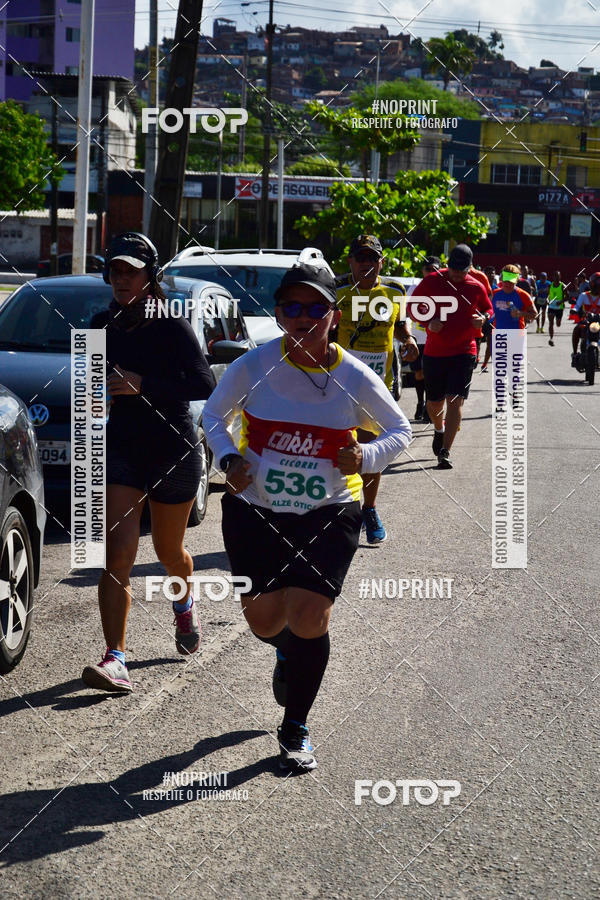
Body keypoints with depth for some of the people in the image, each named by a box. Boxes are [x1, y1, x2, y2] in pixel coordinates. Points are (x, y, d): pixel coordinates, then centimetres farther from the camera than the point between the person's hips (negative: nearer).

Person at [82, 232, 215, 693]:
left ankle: (185, 605, 51)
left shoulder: (172, 326, -11)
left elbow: (205, 385, -20)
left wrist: (144, 386, -28)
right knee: (117, 555, -12)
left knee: (169, 551, 17)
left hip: (174, 452, -3)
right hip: (121, 448, 3)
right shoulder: (103, 324, 4)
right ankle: (116, 659, -15)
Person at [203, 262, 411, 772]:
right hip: (255, 508, 1)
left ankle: (295, 731, 11)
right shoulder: (254, 366, -8)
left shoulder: (354, 378, -8)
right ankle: (287, 655, 46)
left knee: (308, 616, -11)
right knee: (264, 620, 4)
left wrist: (366, 455, -17)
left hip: (329, 514, -1)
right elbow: (214, 415, 9)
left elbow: (400, 430, 5)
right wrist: (228, 458, -11)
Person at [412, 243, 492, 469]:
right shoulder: (432, 281, -2)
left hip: (464, 351, -1)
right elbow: (412, 306, 5)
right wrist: (428, 322, -13)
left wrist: (483, 318, -5)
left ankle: (444, 452, -12)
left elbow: (488, 309, 19)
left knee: (455, 400, -13)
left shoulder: (476, 287, 2)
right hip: (434, 351, 1)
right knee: (434, 403, 10)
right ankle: (439, 430, 44)